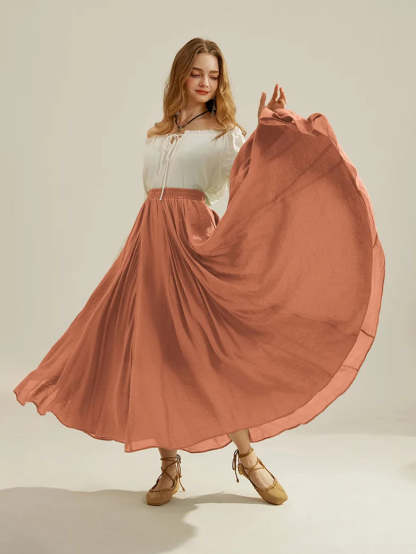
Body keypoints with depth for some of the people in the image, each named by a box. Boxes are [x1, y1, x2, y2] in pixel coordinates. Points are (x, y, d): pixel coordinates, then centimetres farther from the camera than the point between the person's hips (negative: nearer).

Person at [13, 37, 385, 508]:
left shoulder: (224, 133, 6)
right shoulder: (155, 135, 20)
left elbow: (247, 179, -13)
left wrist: (267, 129, -25)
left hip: (195, 243, -4)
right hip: (150, 244, 4)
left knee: (215, 347, -7)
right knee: (153, 351, 1)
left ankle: (247, 456, 10)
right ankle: (169, 466, 12)